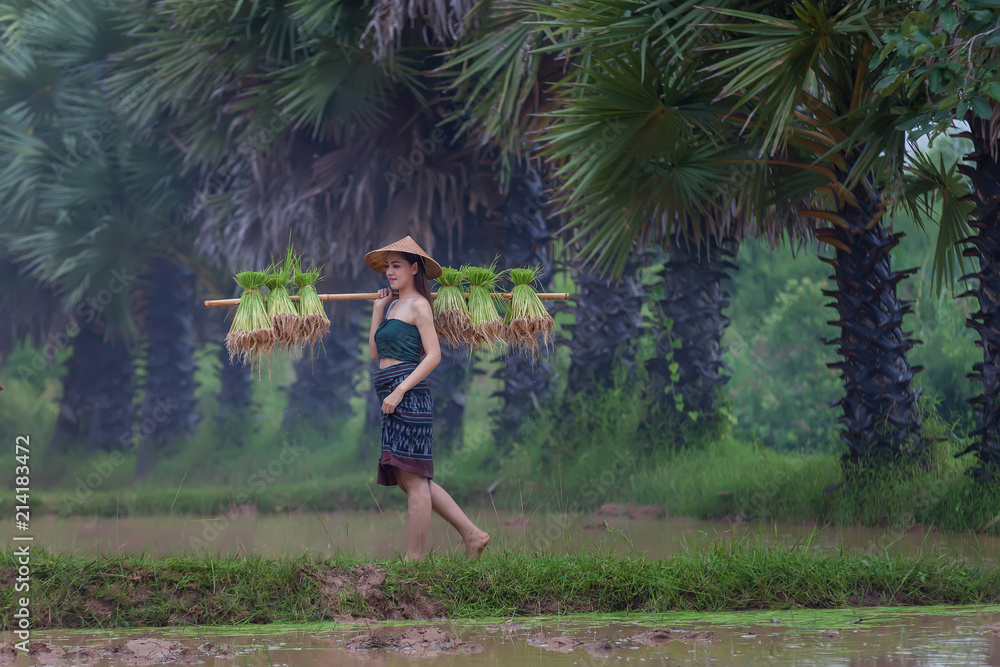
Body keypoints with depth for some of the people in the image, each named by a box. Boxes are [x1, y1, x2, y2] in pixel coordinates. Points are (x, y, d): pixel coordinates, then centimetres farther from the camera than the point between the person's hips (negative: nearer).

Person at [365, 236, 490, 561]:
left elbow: (434, 354, -13)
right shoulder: (395, 306, 20)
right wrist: (378, 309, 15)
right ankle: (472, 534, 14)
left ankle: (415, 557, -5)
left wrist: (399, 391, -18)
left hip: (408, 394, -10)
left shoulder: (418, 305, -5)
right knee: (409, 479, 10)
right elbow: (375, 351, 17)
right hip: (395, 397, 10)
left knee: (412, 477, -7)